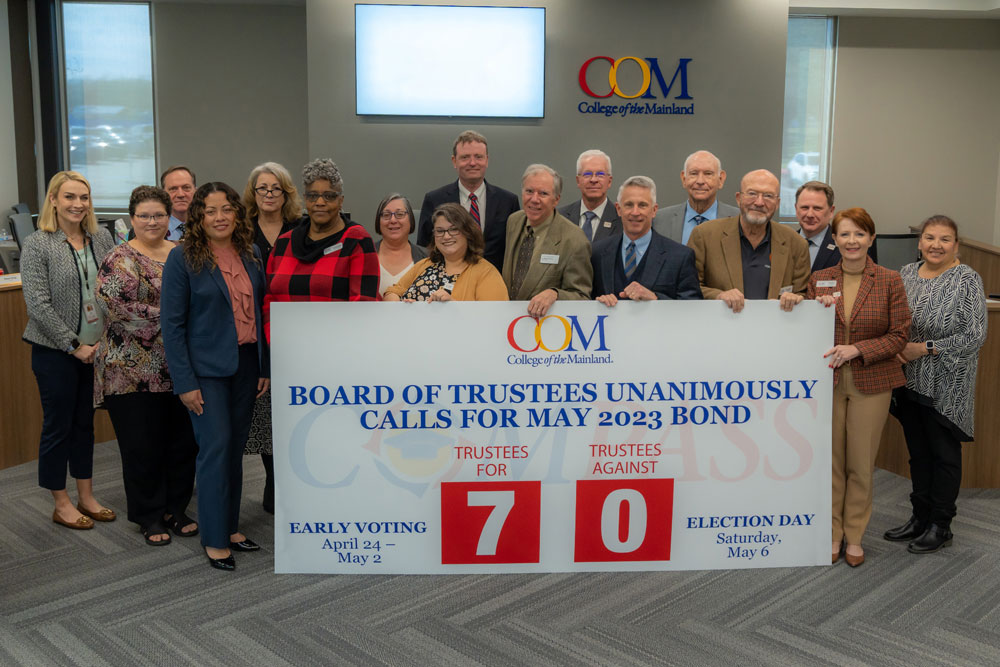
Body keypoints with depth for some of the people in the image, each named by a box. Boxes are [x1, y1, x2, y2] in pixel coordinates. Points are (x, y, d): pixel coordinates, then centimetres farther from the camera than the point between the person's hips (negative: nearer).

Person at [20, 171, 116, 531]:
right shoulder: (37, 245, -9)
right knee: (58, 424, 6)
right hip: (55, 352, -5)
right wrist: (74, 346, -15)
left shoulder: (102, 238, 4)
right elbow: (38, 304, -14)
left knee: (85, 422, 15)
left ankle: (86, 497, 27)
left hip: (96, 349, 5)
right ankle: (61, 503, 20)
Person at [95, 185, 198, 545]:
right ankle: (150, 518, 18)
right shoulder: (120, 260, -5)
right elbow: (116, 305, -17)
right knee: (143, 445, 3)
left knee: (183, 441, 9)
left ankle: (176, 510, 25)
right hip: (135, 370, -4)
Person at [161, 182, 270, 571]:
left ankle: (230, 527, 24)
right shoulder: (183, 259, -7)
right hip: (207, 369, -5)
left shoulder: (250, 257, 7)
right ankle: (214, 539, 4)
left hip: (246, 365, 5)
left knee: (235, 447, 11)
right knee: (216, 447, -7)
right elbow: (171, 323, -9)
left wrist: (265, 368, 7)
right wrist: (185, 382, -13)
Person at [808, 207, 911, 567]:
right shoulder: (819, 280, 4)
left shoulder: (890, 281, -3)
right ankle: (832, 533, 20)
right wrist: (820, 310, -10)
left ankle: (854, 536, 21)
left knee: (861, 464, 6)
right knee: (830, 460, 7)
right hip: (827, 381, 2)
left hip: (871, 382, -2)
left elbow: (898, 336, -4)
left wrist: (855, 349, -16)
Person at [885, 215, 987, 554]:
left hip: (946, 386, -5)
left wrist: (925, 348, -17)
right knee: (918, 452, 14)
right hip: (910, 382, 5)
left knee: (944, 454, 5)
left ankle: (941, 525, 18)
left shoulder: (967, 280, -10)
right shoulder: (906, 274, 6)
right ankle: (920, 517, 27)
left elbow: (974, 336, -14)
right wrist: (895, 347, -6)